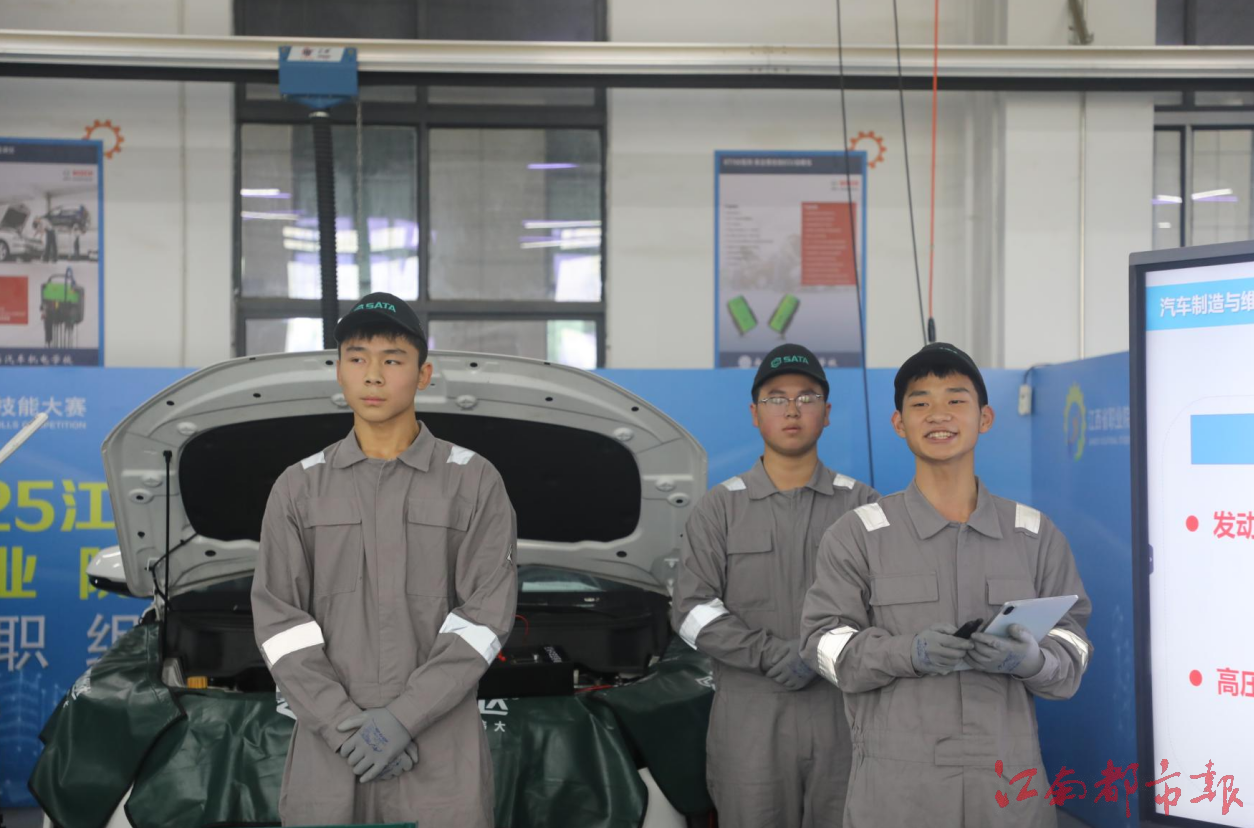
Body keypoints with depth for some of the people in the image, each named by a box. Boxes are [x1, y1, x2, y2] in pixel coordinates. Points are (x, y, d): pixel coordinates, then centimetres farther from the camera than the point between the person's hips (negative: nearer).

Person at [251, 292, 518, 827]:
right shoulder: (297, 490, 7)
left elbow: (487, 614, -6)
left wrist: (404, 718, -16)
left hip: (439, 756, -2)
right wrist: (343, 725, -12)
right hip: (330, 755, 2)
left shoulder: (476, 484, 0)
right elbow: (277, 618, 1)